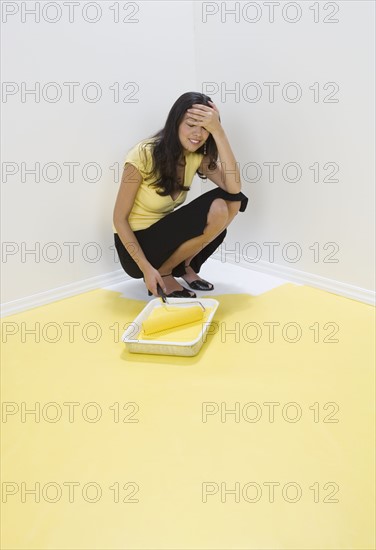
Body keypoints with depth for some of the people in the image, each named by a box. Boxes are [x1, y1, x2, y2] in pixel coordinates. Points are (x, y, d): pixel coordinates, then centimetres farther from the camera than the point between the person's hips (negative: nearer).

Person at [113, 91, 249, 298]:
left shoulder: (197, 156, -4)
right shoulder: (144, 154, -21)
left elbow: (234, 188, -21)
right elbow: (119, 219, -16)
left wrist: (218, 131, -24)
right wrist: (146, 268, -23)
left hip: (165, 234, 6)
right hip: (136, 244, -6)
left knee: (232, 201, -13)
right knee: (215, 209, -24)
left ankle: (185, 267, 2)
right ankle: (163, 274, -7)